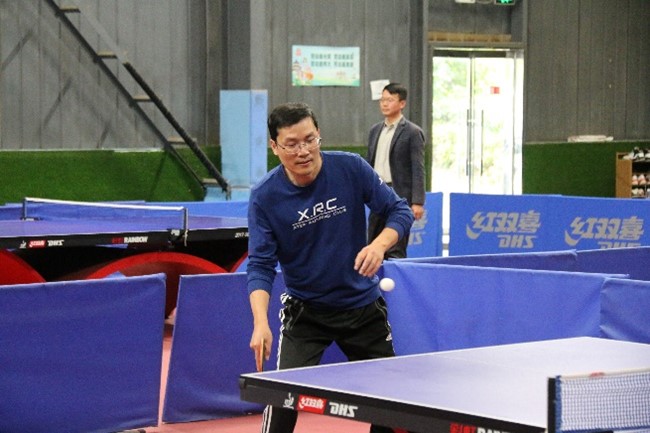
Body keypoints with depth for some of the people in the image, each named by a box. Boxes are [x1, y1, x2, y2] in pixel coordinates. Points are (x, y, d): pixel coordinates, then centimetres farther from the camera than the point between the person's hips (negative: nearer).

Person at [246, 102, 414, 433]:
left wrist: (379, 244, -27)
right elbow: (260, 265, -17)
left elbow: (399, 211, -6)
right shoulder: (264, 197, -16)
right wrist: (260, 322, -32)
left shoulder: (351, 168, -14)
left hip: (363, 306, 2)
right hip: (305, 311, -2)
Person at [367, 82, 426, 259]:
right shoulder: (375, 130, 14)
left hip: (400, 196, -7)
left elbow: (418, 170, -9)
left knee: (394, 250, -9)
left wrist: (417, 202, -15)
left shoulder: (412, 132, -5)